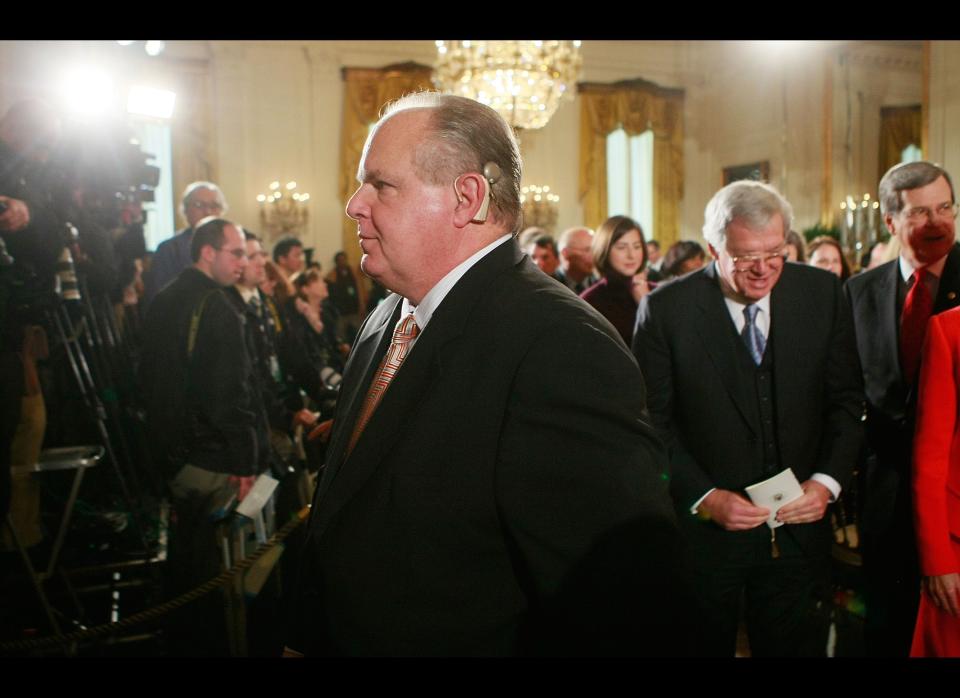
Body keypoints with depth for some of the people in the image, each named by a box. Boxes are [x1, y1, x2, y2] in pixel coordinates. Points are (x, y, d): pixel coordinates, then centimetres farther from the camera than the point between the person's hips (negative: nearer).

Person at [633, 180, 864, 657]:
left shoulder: (822, 293, 0)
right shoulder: (666, 308, -9)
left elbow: (848, 400, 5)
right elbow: (651, 421, -7)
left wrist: (828, 480, -8)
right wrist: (703, 496, -15)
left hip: (800, 525, 2)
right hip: (701, 529, -2)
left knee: (796, 645, 13)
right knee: (703, 643, 13)